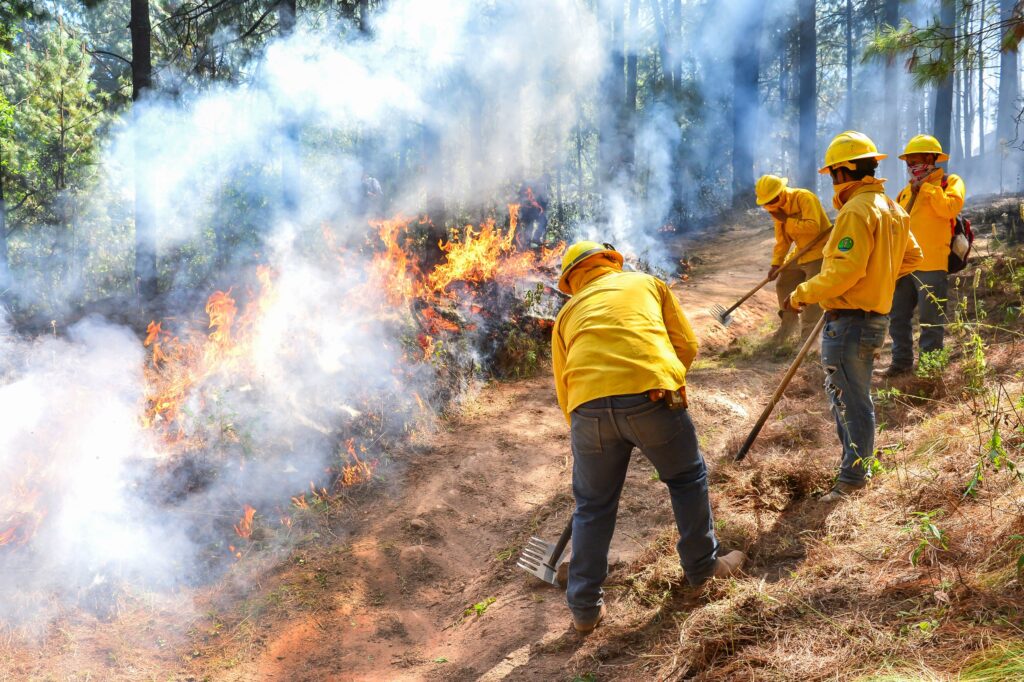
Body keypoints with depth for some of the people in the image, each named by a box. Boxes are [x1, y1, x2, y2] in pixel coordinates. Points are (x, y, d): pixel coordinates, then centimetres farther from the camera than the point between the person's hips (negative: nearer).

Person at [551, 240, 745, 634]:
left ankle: (585, 609, 21)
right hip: (651, 395, -1)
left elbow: (564, 393, 23)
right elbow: (686, 345, 20)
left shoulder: (568, 313, 28)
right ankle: (703, 566, 34)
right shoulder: (647, 283, 26)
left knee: (592, 506, 15)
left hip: (589, 404, 1)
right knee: (687, 479, 23)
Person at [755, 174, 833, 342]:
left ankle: (807, 338, -2)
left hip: (819, 251, -9)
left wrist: (786, 220, -26)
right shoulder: (779, 208, 3)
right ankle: (789, 323, 32)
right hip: (800, 253, 9)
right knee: (782, 284, 14)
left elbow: (813, 227, -34)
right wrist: (776, 263, -1)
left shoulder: (804, 198, -22)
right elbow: (782, 240, 8)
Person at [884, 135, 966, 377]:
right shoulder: (907, 191, 19)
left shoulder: (950, 182, 0)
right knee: (898, 316, 11)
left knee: (930, 320, -1)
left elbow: (950, 208, -21)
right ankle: (902, 361, 22)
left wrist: (927, 186, -14)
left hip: (931, 266, -7)